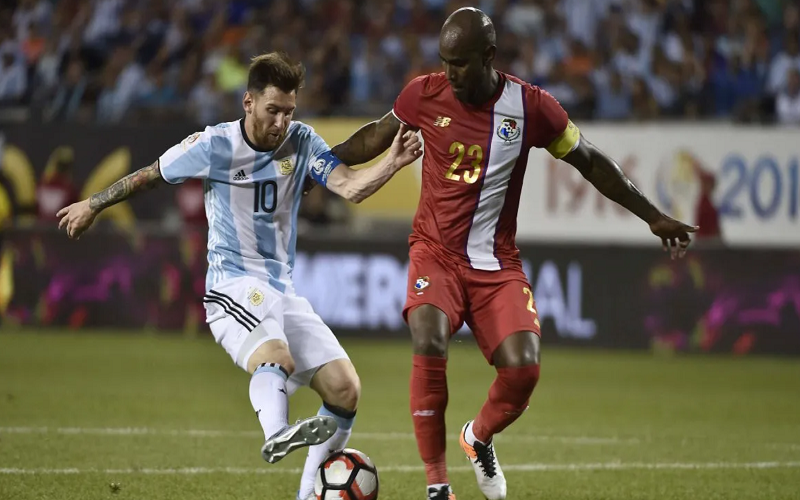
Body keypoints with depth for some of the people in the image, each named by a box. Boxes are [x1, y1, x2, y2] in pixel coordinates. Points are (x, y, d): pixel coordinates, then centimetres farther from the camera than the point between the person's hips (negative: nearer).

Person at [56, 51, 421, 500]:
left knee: (345, 388, -6)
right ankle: (276, 434, -65)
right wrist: (93, 205, 20)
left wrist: (392, 164, -30)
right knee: (277, 357, -37)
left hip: (283, 290, 5)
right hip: (233, 286, -5)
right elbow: (149, 176, 9)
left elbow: (350, 186, -12)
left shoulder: (302, 143, 3)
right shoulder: (213, 147, -6)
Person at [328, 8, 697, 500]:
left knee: (523, 367, -18)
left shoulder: (532, 107, -7)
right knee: (429, 348, -27)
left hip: (497, 265, 0)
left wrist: (653, 217, 8)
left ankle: (479, 437, 18)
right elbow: (379, 135, 16)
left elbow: (591, 162, 6)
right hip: (436, 253, 0)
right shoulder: (424, 95, -4)